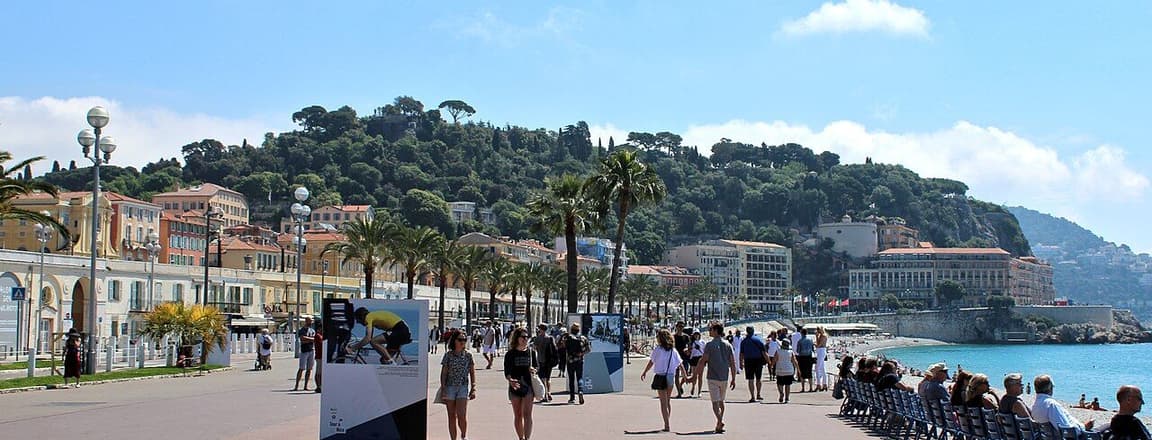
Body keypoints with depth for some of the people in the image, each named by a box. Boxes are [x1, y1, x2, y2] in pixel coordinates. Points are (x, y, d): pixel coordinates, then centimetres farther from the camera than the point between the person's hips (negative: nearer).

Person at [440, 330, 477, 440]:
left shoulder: (468, 355, 3)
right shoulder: (448, 355, 0)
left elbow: (472, 373, 7)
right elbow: (443, 373, 1)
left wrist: (473, 389, 2)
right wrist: (443, 389, -4)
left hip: (463, 387, 0)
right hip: (450, 387, 0)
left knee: (462, 415, -11)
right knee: (452, 416, 5)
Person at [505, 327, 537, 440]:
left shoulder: (531, 352, 5)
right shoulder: (510, 354, -1)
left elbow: (535, 367, 15)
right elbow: (507, 372, -5)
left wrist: (533, 370, -9)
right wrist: (510, 380, -27)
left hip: (528, 386, 0)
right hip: (515, 387, 0)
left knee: (527, 414, -11)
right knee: (517, 415, 9)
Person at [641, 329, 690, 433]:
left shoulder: (657, 349, -9)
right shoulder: (673, 350, 3)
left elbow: (651, 363, -5)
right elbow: (680, 365, 4)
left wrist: (644, 373, 9)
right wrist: (686, 376, 12)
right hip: (671, 377, 5)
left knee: (663, 402, 0)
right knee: (668, 401, 18)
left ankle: (667, 426, -4)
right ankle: (667, 424, 23)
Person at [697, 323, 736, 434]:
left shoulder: (710, 345, -8)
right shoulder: (728, 345, 5)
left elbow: (703, 361, -12)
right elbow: (733, 363, 3)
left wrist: (698, 375, -3)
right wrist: (733, 379, 8)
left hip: (713, 378, -4)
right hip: (725, 378, 4)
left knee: (715, 402, -4)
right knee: (721, 401, 18)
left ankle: (720, 421, -24)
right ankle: (718, 425, 23)